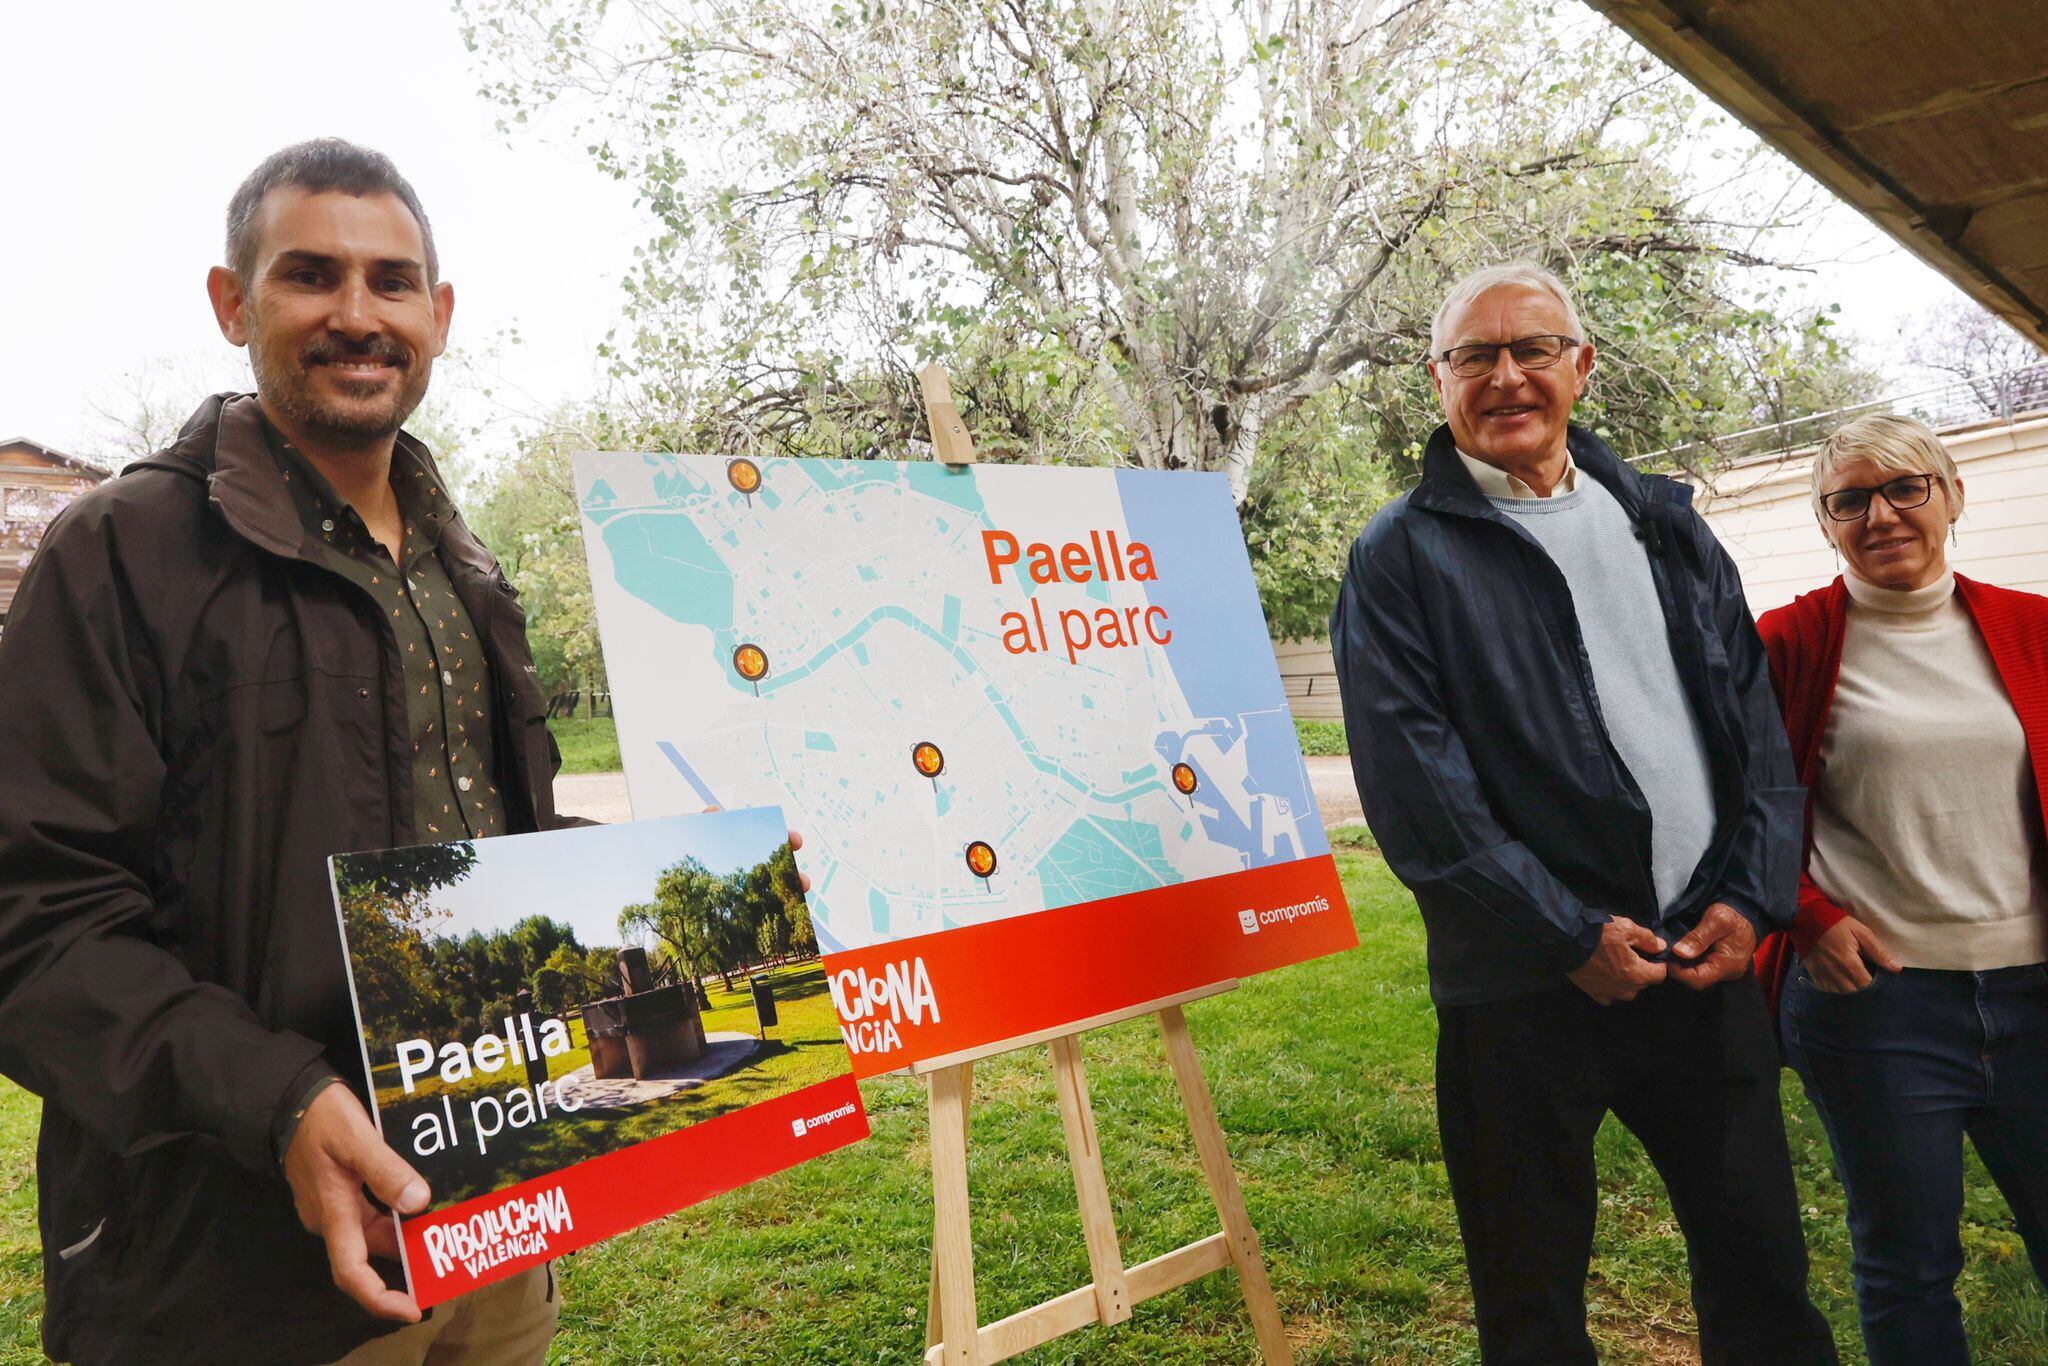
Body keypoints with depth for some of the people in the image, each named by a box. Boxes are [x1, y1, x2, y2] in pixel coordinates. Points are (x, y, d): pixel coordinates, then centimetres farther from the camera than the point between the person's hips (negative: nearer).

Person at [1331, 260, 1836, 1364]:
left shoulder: (1664, 526, 12)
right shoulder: (1400, 558, -5)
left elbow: (1756, 724, 11)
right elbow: (1413, 785, -13)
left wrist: (1751, 898, -2)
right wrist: (1570, 936, -14)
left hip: (1707, 961, 5)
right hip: (1525, 984, -4)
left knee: (1765, 1275, 17)